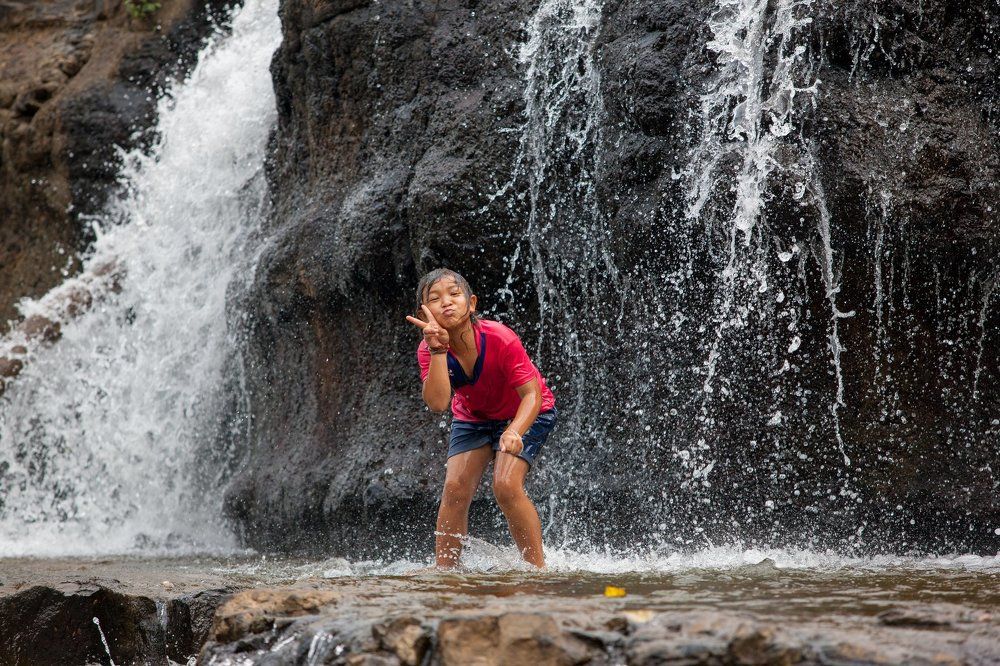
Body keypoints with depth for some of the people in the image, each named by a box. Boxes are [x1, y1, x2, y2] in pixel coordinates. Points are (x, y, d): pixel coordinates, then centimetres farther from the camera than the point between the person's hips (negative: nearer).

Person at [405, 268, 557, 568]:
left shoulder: (500, 339, -32)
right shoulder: (428, 349, -22)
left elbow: (532, 394, -30)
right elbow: (438, 403, -36)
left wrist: (514, 432, -49)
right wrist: (438, 349, -43)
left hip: (526, 414, -4)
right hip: (473, 417, 4)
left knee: (506, 485, -23)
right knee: (455, 487, -14)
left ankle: (538, 569, -14)